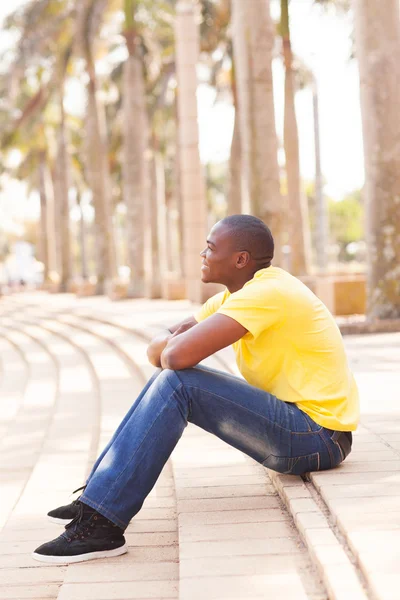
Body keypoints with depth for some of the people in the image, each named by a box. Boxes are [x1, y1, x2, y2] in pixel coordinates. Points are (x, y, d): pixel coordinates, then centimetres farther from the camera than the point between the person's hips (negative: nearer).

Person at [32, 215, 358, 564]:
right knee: (170, 380, 9)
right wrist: (169, 347, -10)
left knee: (178, 383, -21)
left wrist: (170, 349, -4)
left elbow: (179, 355, -29)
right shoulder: (239, 293, 12)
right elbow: (160, 347, 14)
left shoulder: (267, 292, -20)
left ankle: (102, 523, -20)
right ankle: (100, 497, 8)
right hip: (296, 425, 10)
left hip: (317, 436, -10)